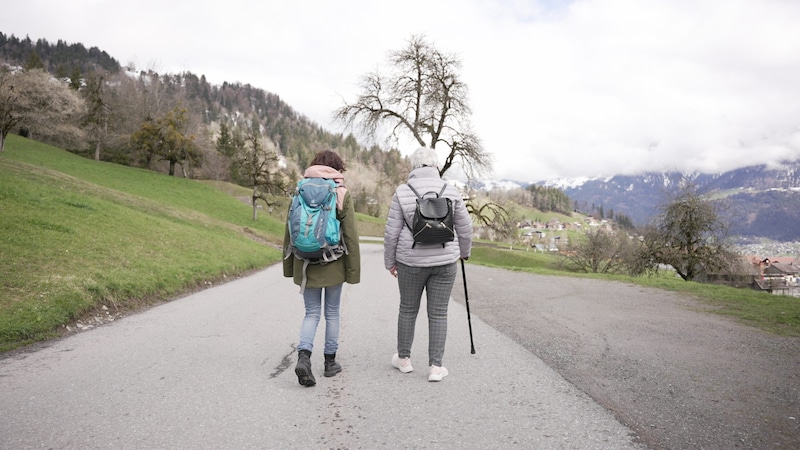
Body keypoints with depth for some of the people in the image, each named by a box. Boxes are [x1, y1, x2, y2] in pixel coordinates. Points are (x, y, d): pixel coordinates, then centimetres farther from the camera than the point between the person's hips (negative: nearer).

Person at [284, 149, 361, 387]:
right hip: (333, 264, -2)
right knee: (332, 313, 13)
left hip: (306, 264, 2)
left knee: (311, 313, 11)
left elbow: (289, 232, 5)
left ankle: (303, 356, -9)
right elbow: (351, 235, -8)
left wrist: (289, 267, 14)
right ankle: (330, 361, 23)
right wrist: (353, 270, -1)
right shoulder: (342, 194, -7)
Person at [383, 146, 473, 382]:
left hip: (411, 261, 0)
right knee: (438, 314, 8)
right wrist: (464, 251, 22)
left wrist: (390, 261, 8)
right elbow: (465, 228, 4)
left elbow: (392, 232, -5)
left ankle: (403, 358, 30)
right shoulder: (451, 191, -3)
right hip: (444, 261, 0)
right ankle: (435, 367, 11)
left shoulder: (402, 192, -6)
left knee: (408, 309, 17)